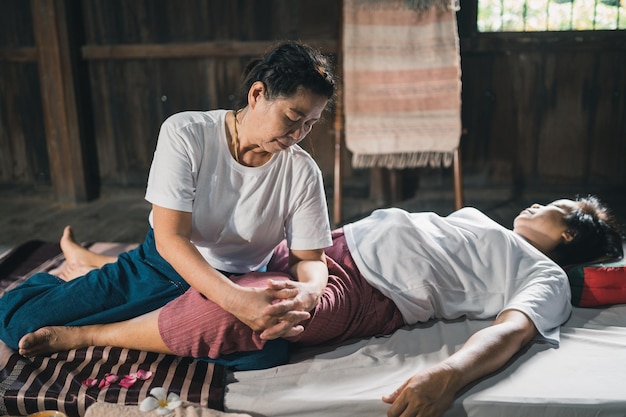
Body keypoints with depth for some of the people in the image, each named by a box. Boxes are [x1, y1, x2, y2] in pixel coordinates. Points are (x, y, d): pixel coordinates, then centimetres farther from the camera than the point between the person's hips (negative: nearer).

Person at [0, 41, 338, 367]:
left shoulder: (303, 173, -12)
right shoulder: (184, 134, -19)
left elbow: (309, 259, -7)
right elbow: (170, 237, -24)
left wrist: (307, 291, -33)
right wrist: (234, 299, -39)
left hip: (236, 282, 3)